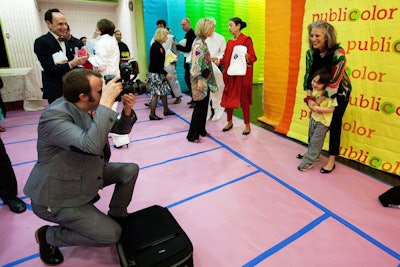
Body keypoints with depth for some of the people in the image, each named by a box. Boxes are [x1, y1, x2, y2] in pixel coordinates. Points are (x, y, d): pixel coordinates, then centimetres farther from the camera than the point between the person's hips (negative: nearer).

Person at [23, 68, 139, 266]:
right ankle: (48, 236, 12)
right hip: (57, 196, -8)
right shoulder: (54, 116, -31)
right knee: (111, 235, -8)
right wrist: (107, 102, -42)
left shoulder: (92, 108, -7)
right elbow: (91, 145, -47)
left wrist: (127, 110, -18)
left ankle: (117, 215, 23)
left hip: (88, 173, 8)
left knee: (130, 170, 2)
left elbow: (122, 129, 3)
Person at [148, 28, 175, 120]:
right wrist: (166, 73, -21)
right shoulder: (155, 46, -16)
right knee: (156, 93, -6)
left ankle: (166, 110, 24)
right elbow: (156, 63, -21)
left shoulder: (160, 46, 12)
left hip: (160, 73, 9)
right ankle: (152, 114, 0)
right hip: (155, 73, -9)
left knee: (164, 91, 13)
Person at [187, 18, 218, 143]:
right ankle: (192, 135, 9)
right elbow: (196, 64, -23)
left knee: (204, 106, 15)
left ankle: (201, 130, 29)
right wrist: (199, 80, -25)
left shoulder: (202, 41, 13)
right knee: (199, 107, -3)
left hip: (206, 79, 10)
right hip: (201, 79, -10)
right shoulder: (198, 43, -16)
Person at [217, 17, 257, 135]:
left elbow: (253, 57, -9)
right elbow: (226, 58, 12)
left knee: (244, 99, 1)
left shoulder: (246, 40, -5)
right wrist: (219, 61, -6)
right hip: (229, 74, 6)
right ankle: (229, 122, 26)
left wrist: (247, 58, -30)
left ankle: (247, 125, 14)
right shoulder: (230, 42, 14)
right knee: (228, 98, 9)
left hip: (242, 75, -6)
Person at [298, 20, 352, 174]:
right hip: (320, 90, 5)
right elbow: (309, 76, -9)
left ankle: (332, 159, 10)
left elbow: (334, 82, -28)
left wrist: (317, 102, -27)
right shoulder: (310, 53, -12)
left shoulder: (338, 53, -27)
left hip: (340, 91, -5)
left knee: (334, 123, -1)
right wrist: (309, 99, -18)